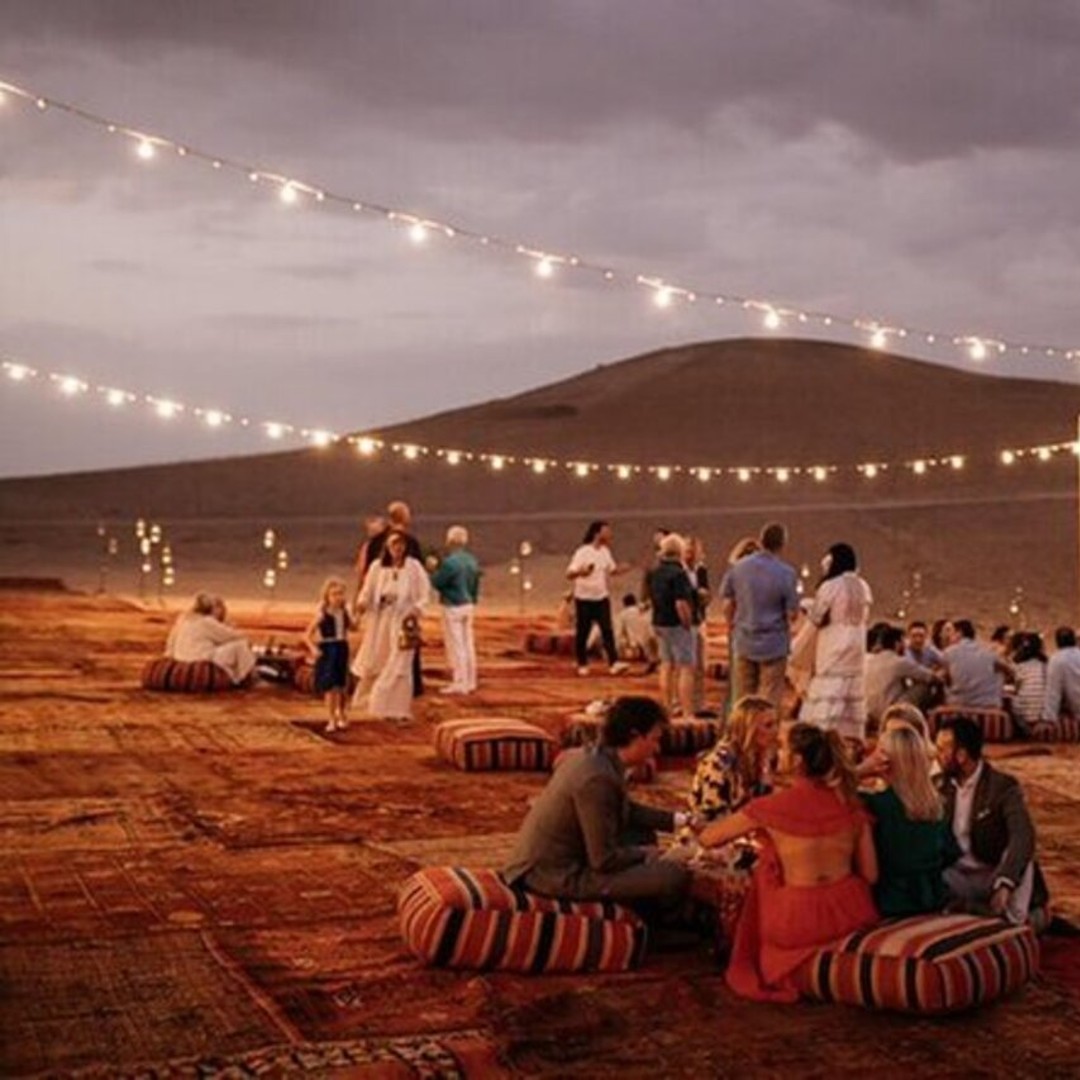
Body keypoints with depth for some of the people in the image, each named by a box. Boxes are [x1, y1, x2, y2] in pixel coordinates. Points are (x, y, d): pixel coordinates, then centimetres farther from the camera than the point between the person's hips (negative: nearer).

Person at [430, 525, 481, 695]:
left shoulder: (450, 562, -20)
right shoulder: (472, 561, 6)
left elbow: (436, 582, -14)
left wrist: (434, 569, 3)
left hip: (453, 607, -8)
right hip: (469, 605, 8)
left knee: (456, 645, -2)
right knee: (468, 644, 12)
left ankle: (459, 683, -1)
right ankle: (470, 682, 18)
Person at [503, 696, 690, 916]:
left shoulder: (594, 756, 3)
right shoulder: (597, 778, -25)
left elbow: (628, 811, 21)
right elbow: (605, 860, -22)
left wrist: (676, 820, 16)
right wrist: (644, 853, -4)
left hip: (549, 860, 11)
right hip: (557, 875, -11)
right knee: (675, 876, -15)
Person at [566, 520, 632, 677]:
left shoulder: (605, 551, 6)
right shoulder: (582, 552, -13)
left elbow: (612, 570, 18)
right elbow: (569, 574, -18)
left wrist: (621, 568, -5)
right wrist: (580, 572, -40)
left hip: (602, 598, 4)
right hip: (584, 598, -4)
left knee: (607, 630, -6)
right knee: (582, 633, 5)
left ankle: (614, 663, -13)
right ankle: (582, 664, 17)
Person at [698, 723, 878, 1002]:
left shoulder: (772, 807, -9)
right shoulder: (850, 804, -1)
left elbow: (707, 839, 3)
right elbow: (870, 875, 4)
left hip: (798, 926, -4)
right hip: (852, 917, 4)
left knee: (767, 868, 23)